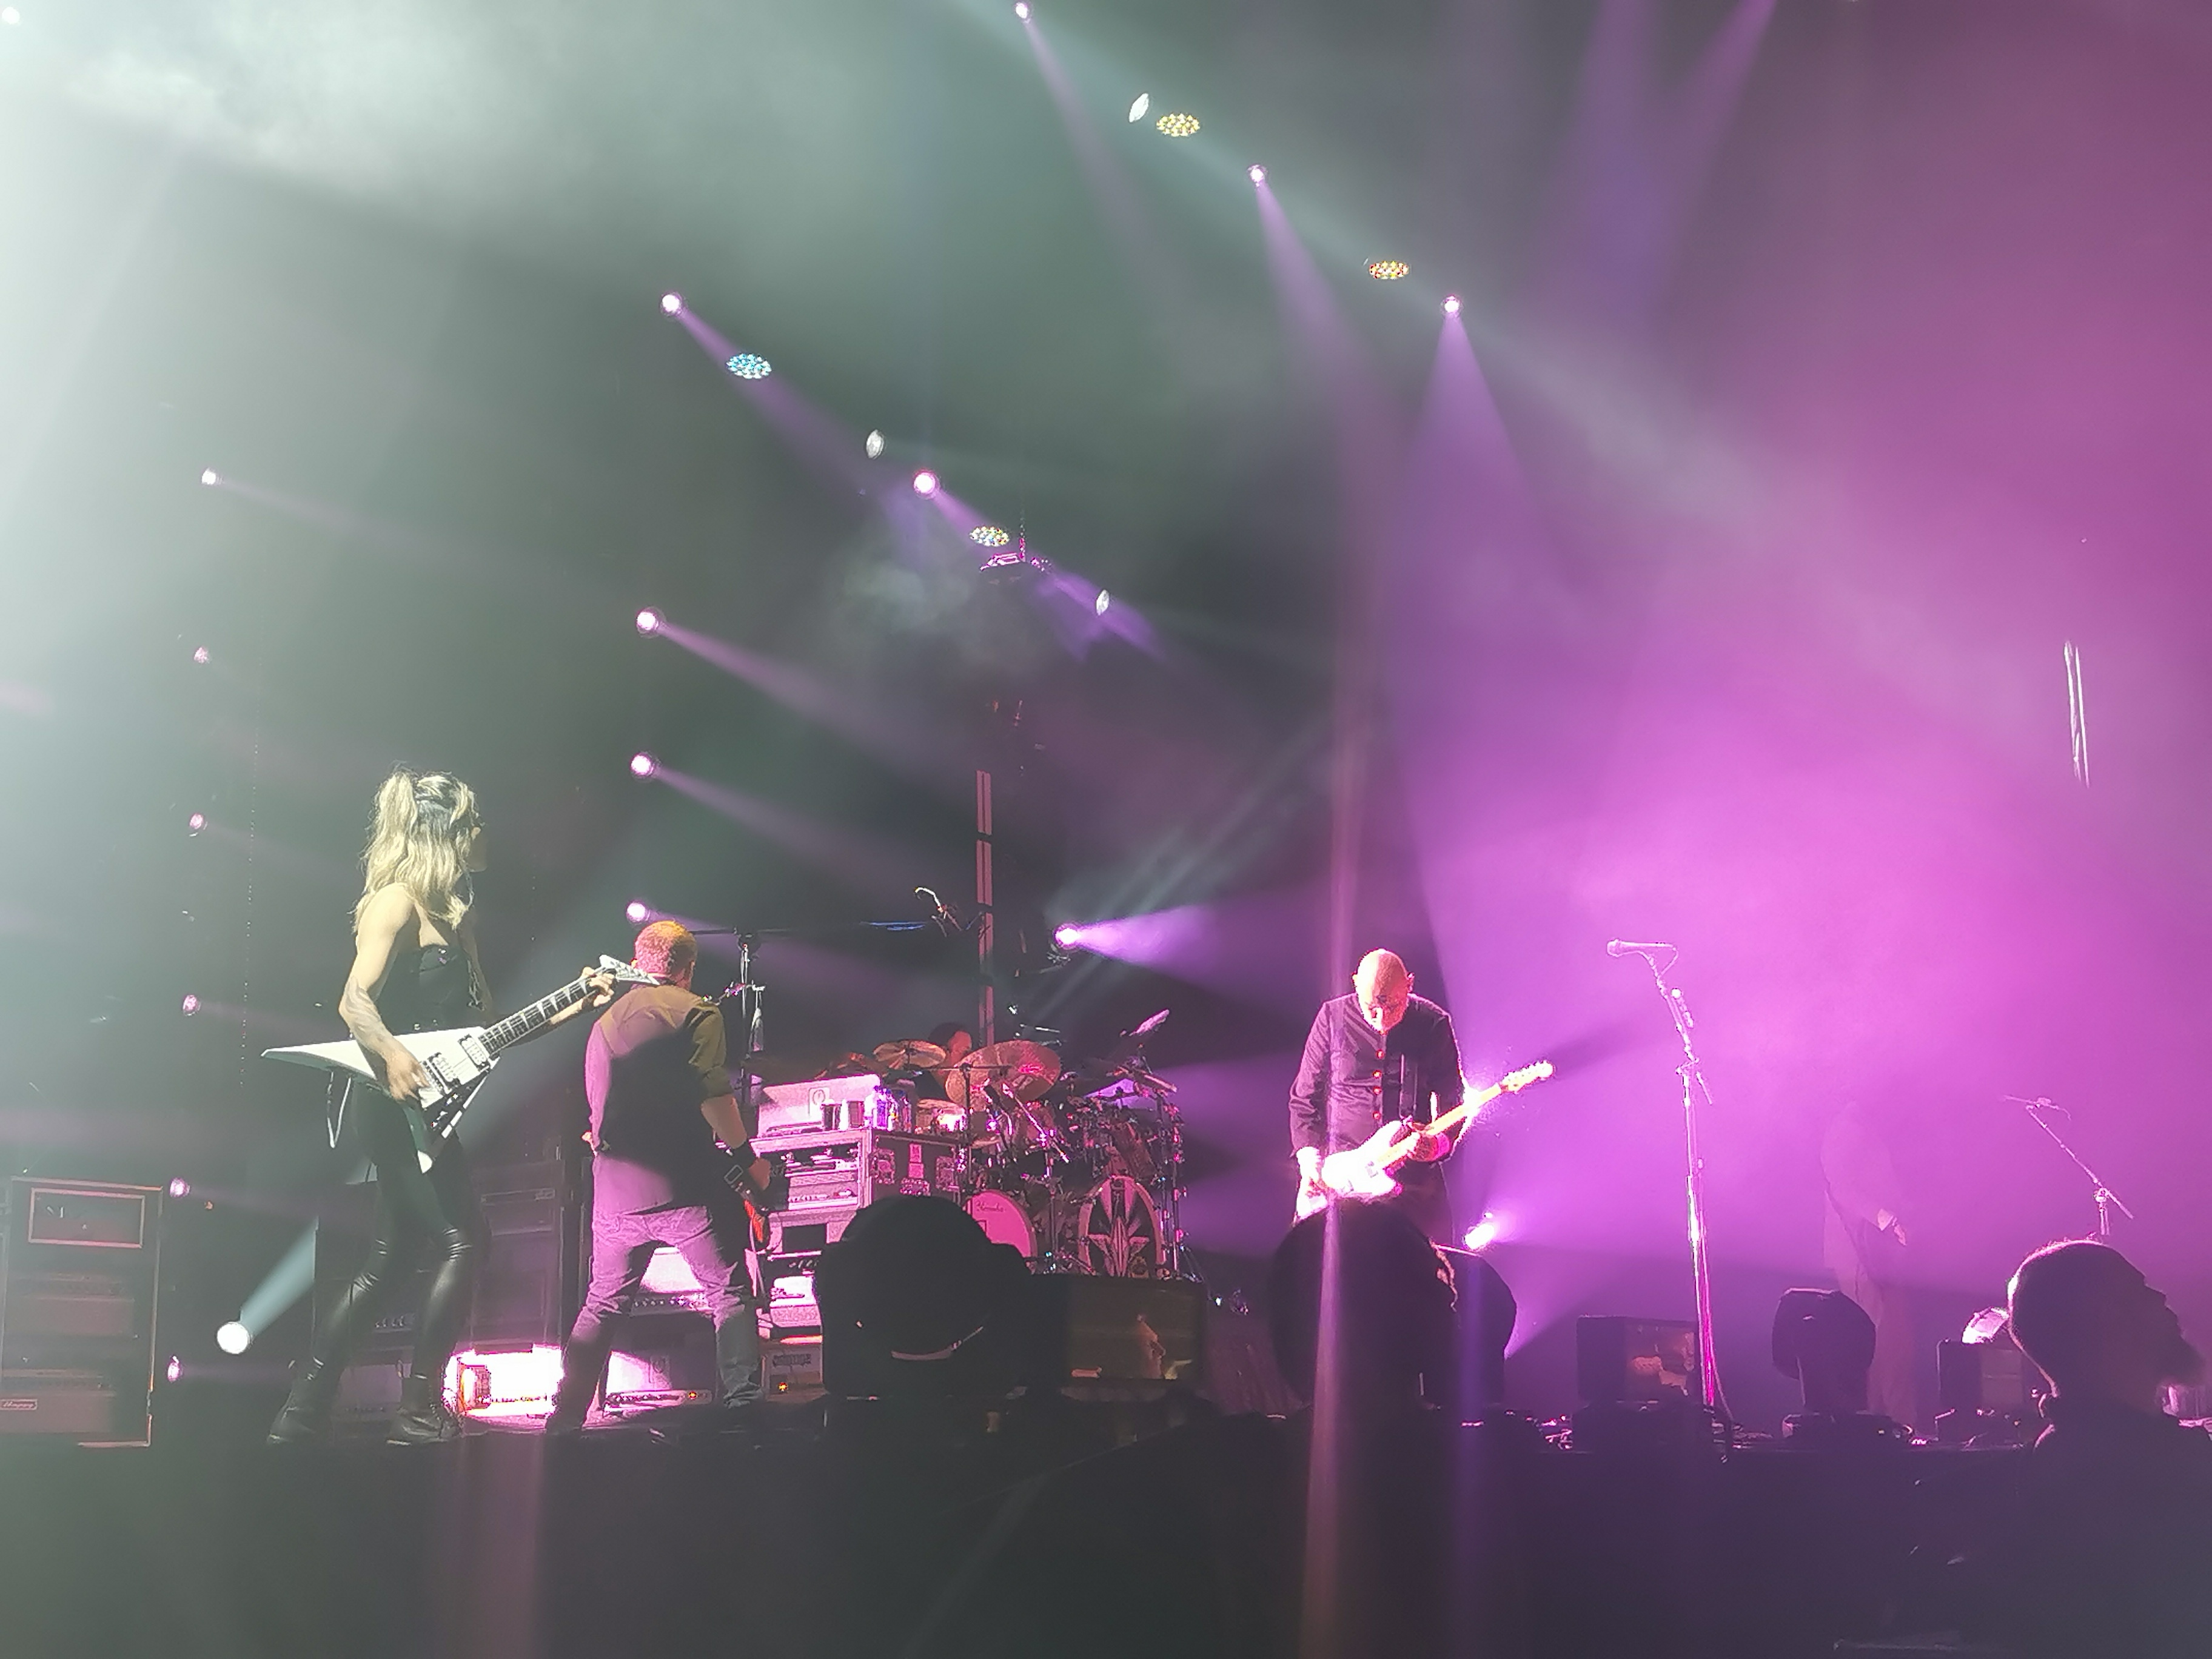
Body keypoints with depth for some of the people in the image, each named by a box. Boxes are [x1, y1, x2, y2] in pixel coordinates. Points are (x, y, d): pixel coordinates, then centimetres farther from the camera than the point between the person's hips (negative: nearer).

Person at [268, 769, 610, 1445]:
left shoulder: (449, 911, 18)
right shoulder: (398, 899, -8)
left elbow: (476, 1027, 18)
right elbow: (355, 1001, -20)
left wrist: (565, 1009, 14)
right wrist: (392, 1057, -38)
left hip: (417, 1110, 10)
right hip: (398, 1104, -10)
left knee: (389, 1259, 10)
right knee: (461, 1242, -11)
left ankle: (303, 1414, 13)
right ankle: (421, 1413, -8)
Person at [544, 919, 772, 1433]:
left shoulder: (606, 1021, 18)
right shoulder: (695, 1013, -3)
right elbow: (712, 1095, -14)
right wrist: (747, 1156, -6)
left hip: (615, 1192, 6)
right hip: (685, 1186, -6)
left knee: (602, 1305, 16)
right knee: (730, 1293, 2)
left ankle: (566, 1417, 14)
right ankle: (743, 1404, -7)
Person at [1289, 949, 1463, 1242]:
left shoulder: (1433, 1025, 0)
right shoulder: (1333, 1018, 1)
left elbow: (1452, 1102, 4)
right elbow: (1305, 1097, 7)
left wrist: (1438, 1143, -16)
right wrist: (1310, 1160, -5)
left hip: (1415, 1177, 0)